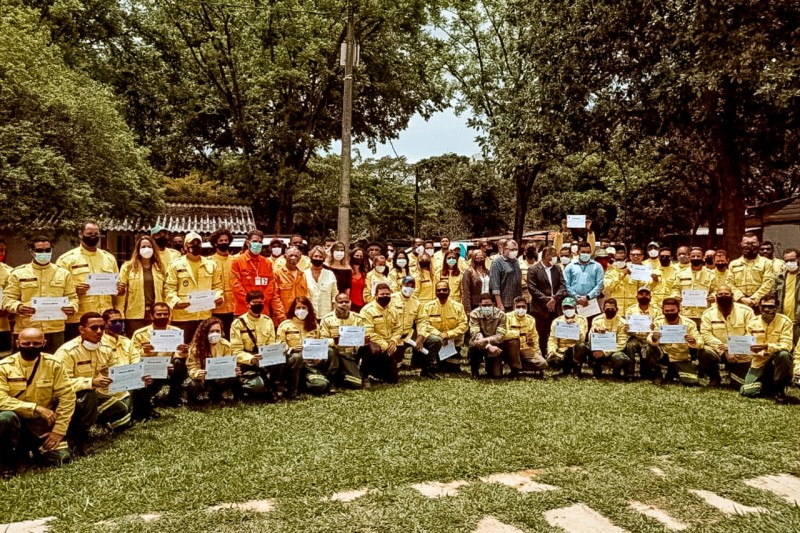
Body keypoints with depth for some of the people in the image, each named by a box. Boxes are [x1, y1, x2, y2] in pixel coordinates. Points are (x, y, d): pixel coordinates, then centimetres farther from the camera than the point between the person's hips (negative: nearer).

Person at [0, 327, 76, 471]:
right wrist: (36, 408, -26)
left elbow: (67, 397, -7)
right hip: (16, 419, -1)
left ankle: (33, 447, 21)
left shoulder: (53, 364, -7)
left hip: (42, 421, 1)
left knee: (60, 457, -12)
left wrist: (58, 431, -11)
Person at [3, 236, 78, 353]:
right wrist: (18, 307, -19)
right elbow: (8, 298, 3)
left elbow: (72, 297, 12)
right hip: (26, 332, -1)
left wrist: (72, 307, -11)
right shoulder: (18, 273, 6)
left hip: (55, 331, 1)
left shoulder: (63, 273, 12)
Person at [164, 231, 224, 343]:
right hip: (182, 316, -3)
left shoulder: (211, 264, 11)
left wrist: (218, 296, -6)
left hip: (205, 316, 3)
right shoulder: (176, 265, 0)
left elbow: (217, 285, 15)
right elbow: (169, 288, -4)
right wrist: (176, 301, -21)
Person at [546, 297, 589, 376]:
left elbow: (581, 339, -12)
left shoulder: (581, 320, 2)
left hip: (576, 351, -1)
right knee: (551, 360, -30)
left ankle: (576, 369, -8)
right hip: (562, 352, 1)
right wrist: (552, 351, -18)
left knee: (581, 346, -36)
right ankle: (566, 367, 7)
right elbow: (552, 340, 0)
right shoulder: (557, 321, 6)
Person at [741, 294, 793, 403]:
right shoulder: (752, 322, -1)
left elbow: (786, 346, -19)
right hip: (759, 362, 2)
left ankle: (779, 388, -15)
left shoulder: (785, 321, -10)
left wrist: (767, 347, -36)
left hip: (777, 359, -2)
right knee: (747, 392, -12)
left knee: (784, 354, -39)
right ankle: (768, 383, 24)